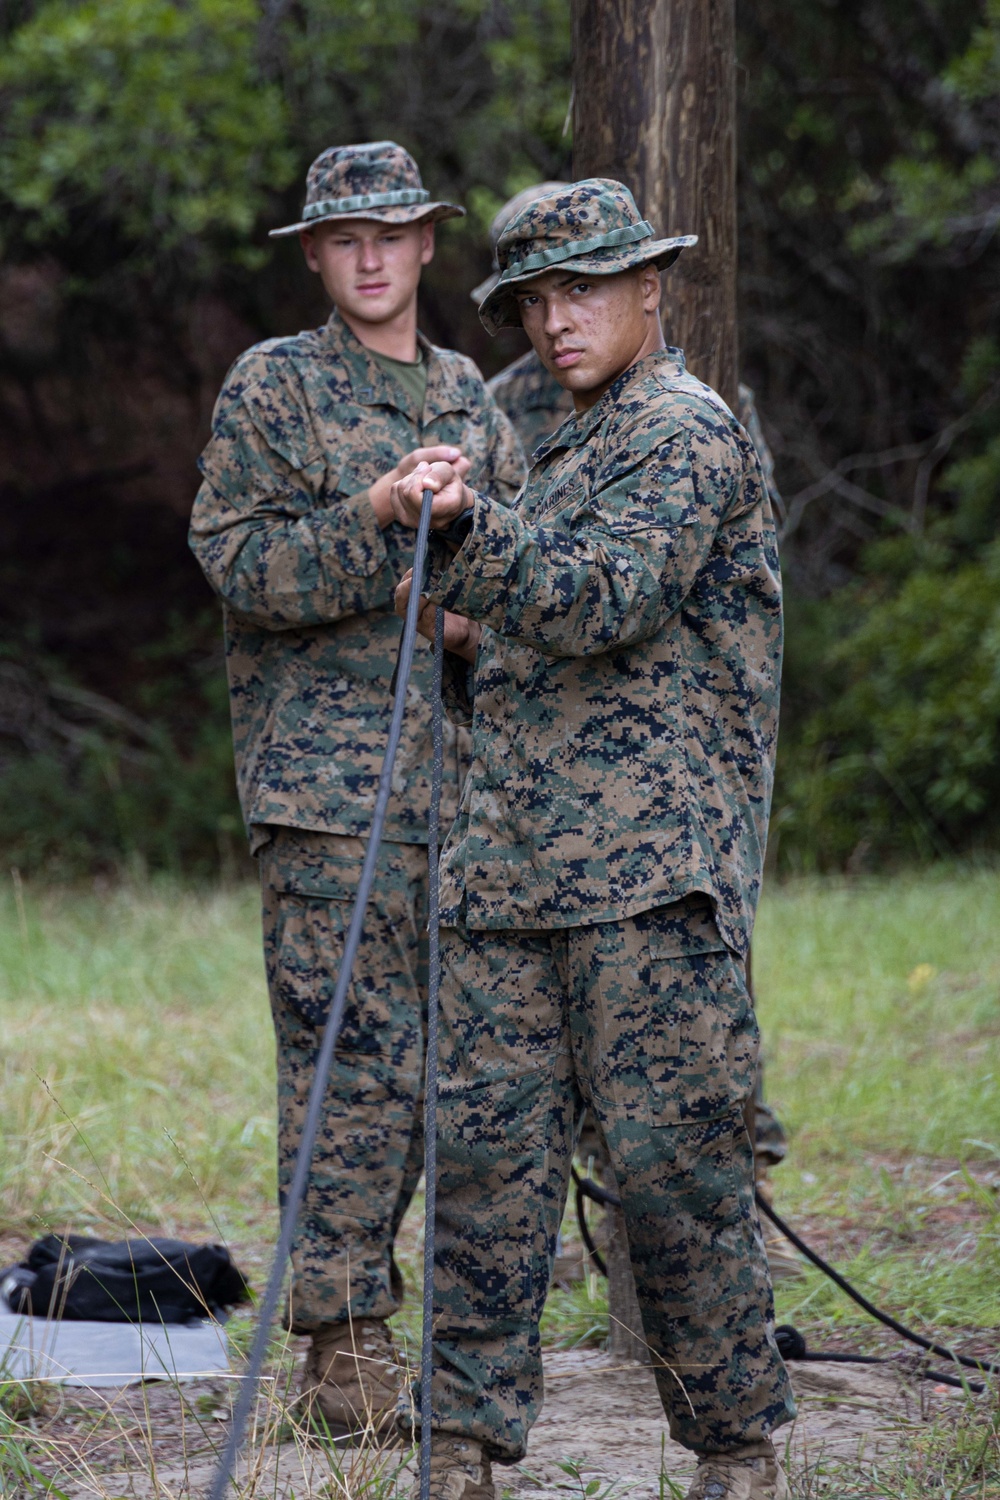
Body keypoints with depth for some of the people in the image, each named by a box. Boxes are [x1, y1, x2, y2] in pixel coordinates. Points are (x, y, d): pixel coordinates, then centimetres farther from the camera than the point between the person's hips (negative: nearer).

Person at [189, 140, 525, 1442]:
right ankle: (342, 1337, -5)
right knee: (353, 1054, -9)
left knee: (456, 1054, 5)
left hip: (459, 773, 6)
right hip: (328, 775, -5)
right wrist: (374, 519, -20)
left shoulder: (470, 395, 18)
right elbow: (237, 563, -8)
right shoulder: (274, 385, 2)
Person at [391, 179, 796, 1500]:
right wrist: (467, 638, 11)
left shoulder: (688, 433, -3)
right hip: (510, 864, 8)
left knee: (674, 1158, -7)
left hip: (651, 869, -8)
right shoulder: (565, 451, 25)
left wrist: (466, 526, -27)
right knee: (487, 1146, 0)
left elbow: (602, 603, -18)